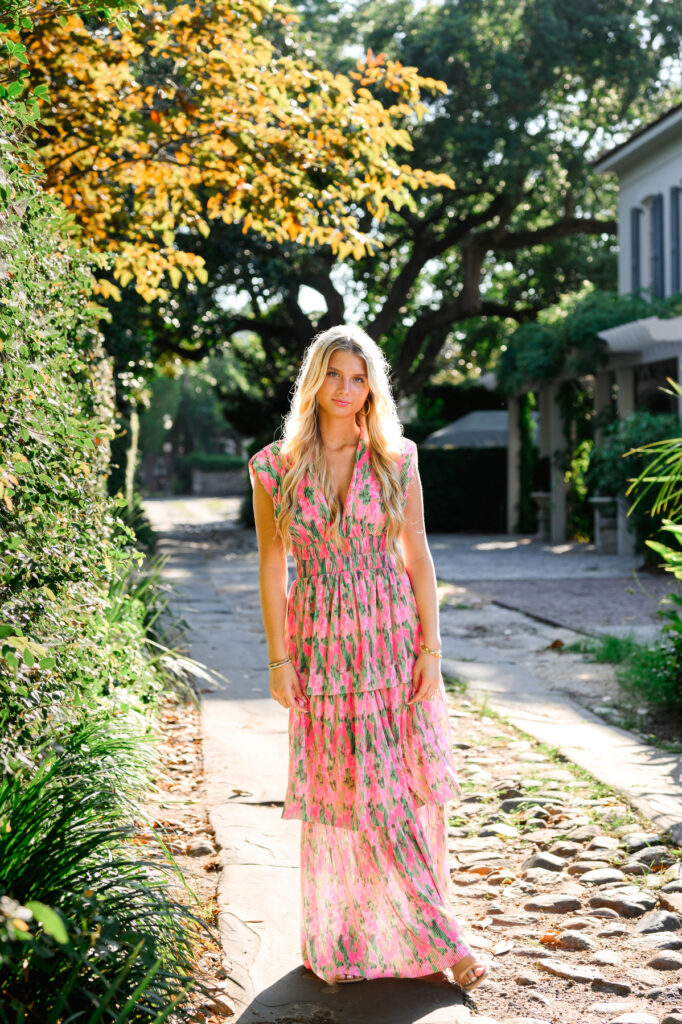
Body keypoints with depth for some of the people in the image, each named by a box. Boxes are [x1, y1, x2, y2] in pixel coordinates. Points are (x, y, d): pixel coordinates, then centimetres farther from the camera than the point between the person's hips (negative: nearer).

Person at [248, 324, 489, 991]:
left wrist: (430, 649, -3)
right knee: (339, 795, 6)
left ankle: (422, 940, 17)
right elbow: (272, 568, 3)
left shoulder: (396, 461, 1)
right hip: (322, 648, 0)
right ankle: (342, 942, 20)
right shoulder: (274, 468, 0)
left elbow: (417, 557, 2)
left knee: (407, 790, 3)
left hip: (392, 641, 0)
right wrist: (278, 659, 0)